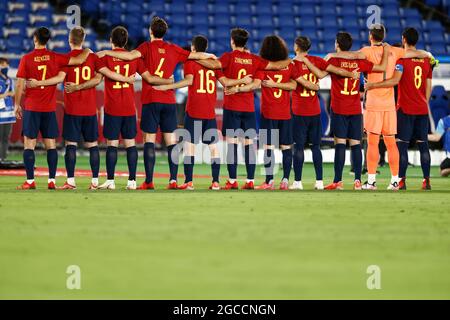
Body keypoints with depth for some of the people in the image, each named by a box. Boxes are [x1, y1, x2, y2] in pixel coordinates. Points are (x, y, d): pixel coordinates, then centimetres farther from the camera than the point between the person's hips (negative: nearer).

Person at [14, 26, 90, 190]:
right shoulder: (55, 57, -1)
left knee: (29, 144, 2)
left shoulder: (26, 59, -4)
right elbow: (79, 60, -7)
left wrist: (17, 105, 6)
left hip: (31, 108, -2)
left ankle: (30, 181, -3)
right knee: (51, 144, 6)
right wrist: (87, 51, 14)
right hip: (50, 108, 2)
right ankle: (52, 180, 3)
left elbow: (19, 84, -4)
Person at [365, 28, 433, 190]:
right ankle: (426, 180, 5)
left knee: (402, 144, -2)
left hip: (405, 109, -5)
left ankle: (402, 180, -6)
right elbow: (428, 87, 12)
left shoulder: (402, 59, -9)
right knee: (423, 144, 8)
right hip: (422, 109, 5)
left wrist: (373, 85, -17)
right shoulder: (426, 60, 8)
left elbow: (395, 80, -22)